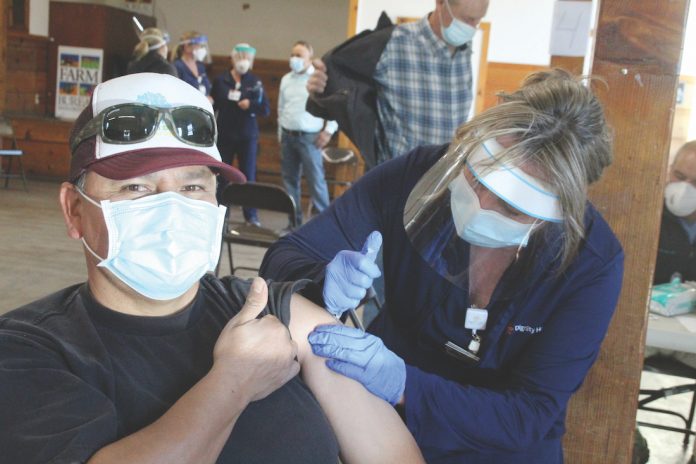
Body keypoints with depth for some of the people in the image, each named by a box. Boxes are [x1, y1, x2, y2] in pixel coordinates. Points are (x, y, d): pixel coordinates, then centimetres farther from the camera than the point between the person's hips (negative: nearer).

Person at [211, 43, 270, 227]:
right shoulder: (221, 81, 0)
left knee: (248, 176, 2)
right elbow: (213, 105, 3)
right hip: (225, 135, 0)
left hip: (248, 136, 0)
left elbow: (266, 110, -1)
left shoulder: (256, 83, 1)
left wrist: (250, 104, -18)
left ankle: (251, 216, 8)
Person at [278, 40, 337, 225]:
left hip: (309, 137, -6)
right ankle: (294, 221, 17)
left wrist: (328, 130, -9)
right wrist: (280, 134, 16)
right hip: (288, 136, 6)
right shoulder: (286, 79, 12)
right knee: (290, 180, 8)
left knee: (316, 180, -8)